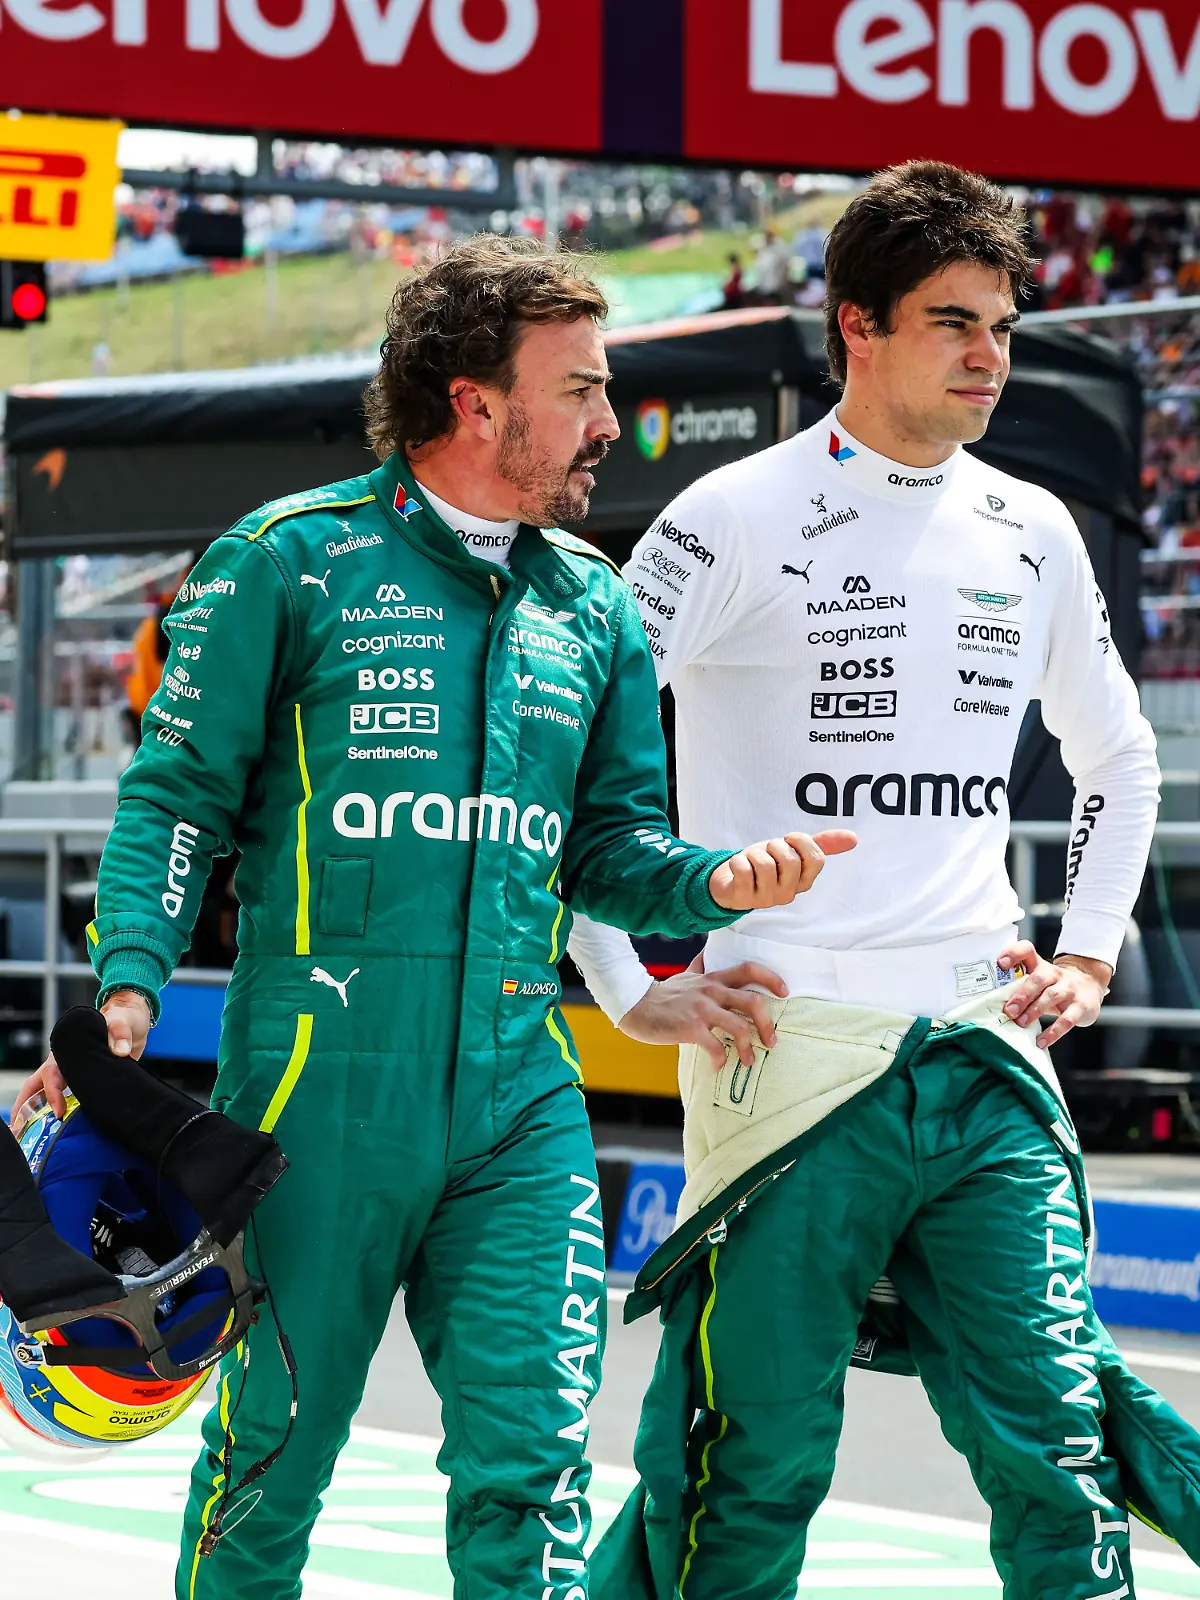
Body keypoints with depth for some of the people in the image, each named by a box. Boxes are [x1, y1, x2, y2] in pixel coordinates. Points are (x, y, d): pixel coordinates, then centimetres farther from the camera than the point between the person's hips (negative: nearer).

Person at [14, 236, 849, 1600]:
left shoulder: (594, 607, 14)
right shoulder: (293, 562, -1)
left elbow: (611, 846, 17)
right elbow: (179, 795, -1)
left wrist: (713, 880, -4)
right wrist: (129, 986, -14)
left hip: (522, 1099, 4)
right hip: (319, 1080, -4)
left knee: (530, 1455, -4)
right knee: (271, 1448, 4)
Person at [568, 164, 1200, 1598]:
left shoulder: (1033, 535, 13)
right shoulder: (743, 518, -4)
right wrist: (630, 989, -7)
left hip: (985, 1058, 5)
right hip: (792, 1052, -4)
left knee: (1058, 1446, -3)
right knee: (756, 1465, -2)